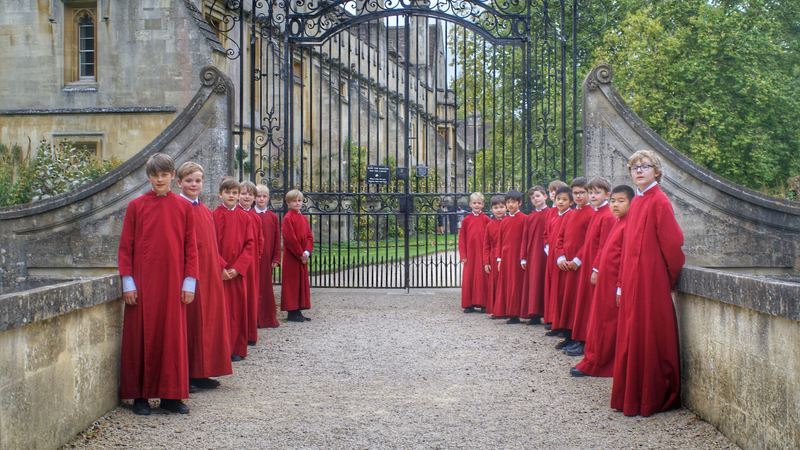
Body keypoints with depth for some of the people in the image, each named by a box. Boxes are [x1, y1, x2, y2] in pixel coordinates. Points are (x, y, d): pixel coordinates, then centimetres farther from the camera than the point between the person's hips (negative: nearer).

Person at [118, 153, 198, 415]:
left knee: (173, 335, 4)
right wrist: (128, 282, -5)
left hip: (173, 282, 1)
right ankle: (140, 396, 12)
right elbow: (125, 247, 2)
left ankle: (171, 396, 12)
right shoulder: (136, 206, 2)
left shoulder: (183, 207, 6)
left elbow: (191, 246, 7)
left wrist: (189, 281, 0)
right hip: (143, 282, -1)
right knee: (142, 336, 2)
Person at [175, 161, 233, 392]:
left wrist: (221, 266, 10)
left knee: (208, 320, 9)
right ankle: (186, 375, 4)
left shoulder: (206, 211, 16)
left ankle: (201, 373, 16)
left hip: (209, 274, 8)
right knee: (189, 321, -4)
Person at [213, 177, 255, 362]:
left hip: (238, 272, 3)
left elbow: (250, 244, 3)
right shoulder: (213, 215, 0)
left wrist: (237, 268, -9)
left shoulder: (244, 217, 7)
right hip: (219, 271, -3)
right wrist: (221, 267, -13)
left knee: (238, 309, 6)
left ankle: (236, 349, 16)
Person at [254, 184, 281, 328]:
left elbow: (277, 240, 8)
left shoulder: (273, 217, 7)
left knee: (266, 287, 7)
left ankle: (268, 318, 14)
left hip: (267, 258, 3)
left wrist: (276, 258, 2)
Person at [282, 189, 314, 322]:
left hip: (302, 256, 7)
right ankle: (292, 313, 2)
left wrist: (307, 252, -6)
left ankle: (297, 311, 16)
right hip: (291, 257, -7)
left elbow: (309, 237, 10)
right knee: (292, 283, -3)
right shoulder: (288, 218, -9)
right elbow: (289, 238, -15)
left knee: (302, 283, 9)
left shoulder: (303, 218, 13)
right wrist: (300, 254, -15)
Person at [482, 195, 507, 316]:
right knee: (494, 283, 5)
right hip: (494, 259, 3)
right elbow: (486, 245, 10)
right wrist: (486, 262, 3)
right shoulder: (490, 225, 7)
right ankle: (494, 310, 13)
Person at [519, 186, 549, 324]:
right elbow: (525, 238, 10)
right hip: (532, 255, 4)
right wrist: (523, 257, 4)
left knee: (546, 283, -1)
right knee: (533, 283, 3)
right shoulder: (529, 217, 12)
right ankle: (535, 315, 8)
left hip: (546, 253, -4)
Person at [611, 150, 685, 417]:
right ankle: (632, 396, 22)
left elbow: (672, 242, -12)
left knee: (650, 336, -1)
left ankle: (653, 399, 10)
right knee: (632, 335, 12)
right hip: (632, 280, 8)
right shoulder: (636, 202, 14)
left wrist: (672, 276, -2)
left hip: (651, 281, -8)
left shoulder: (659, 202, -12)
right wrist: (621, 283, 15)